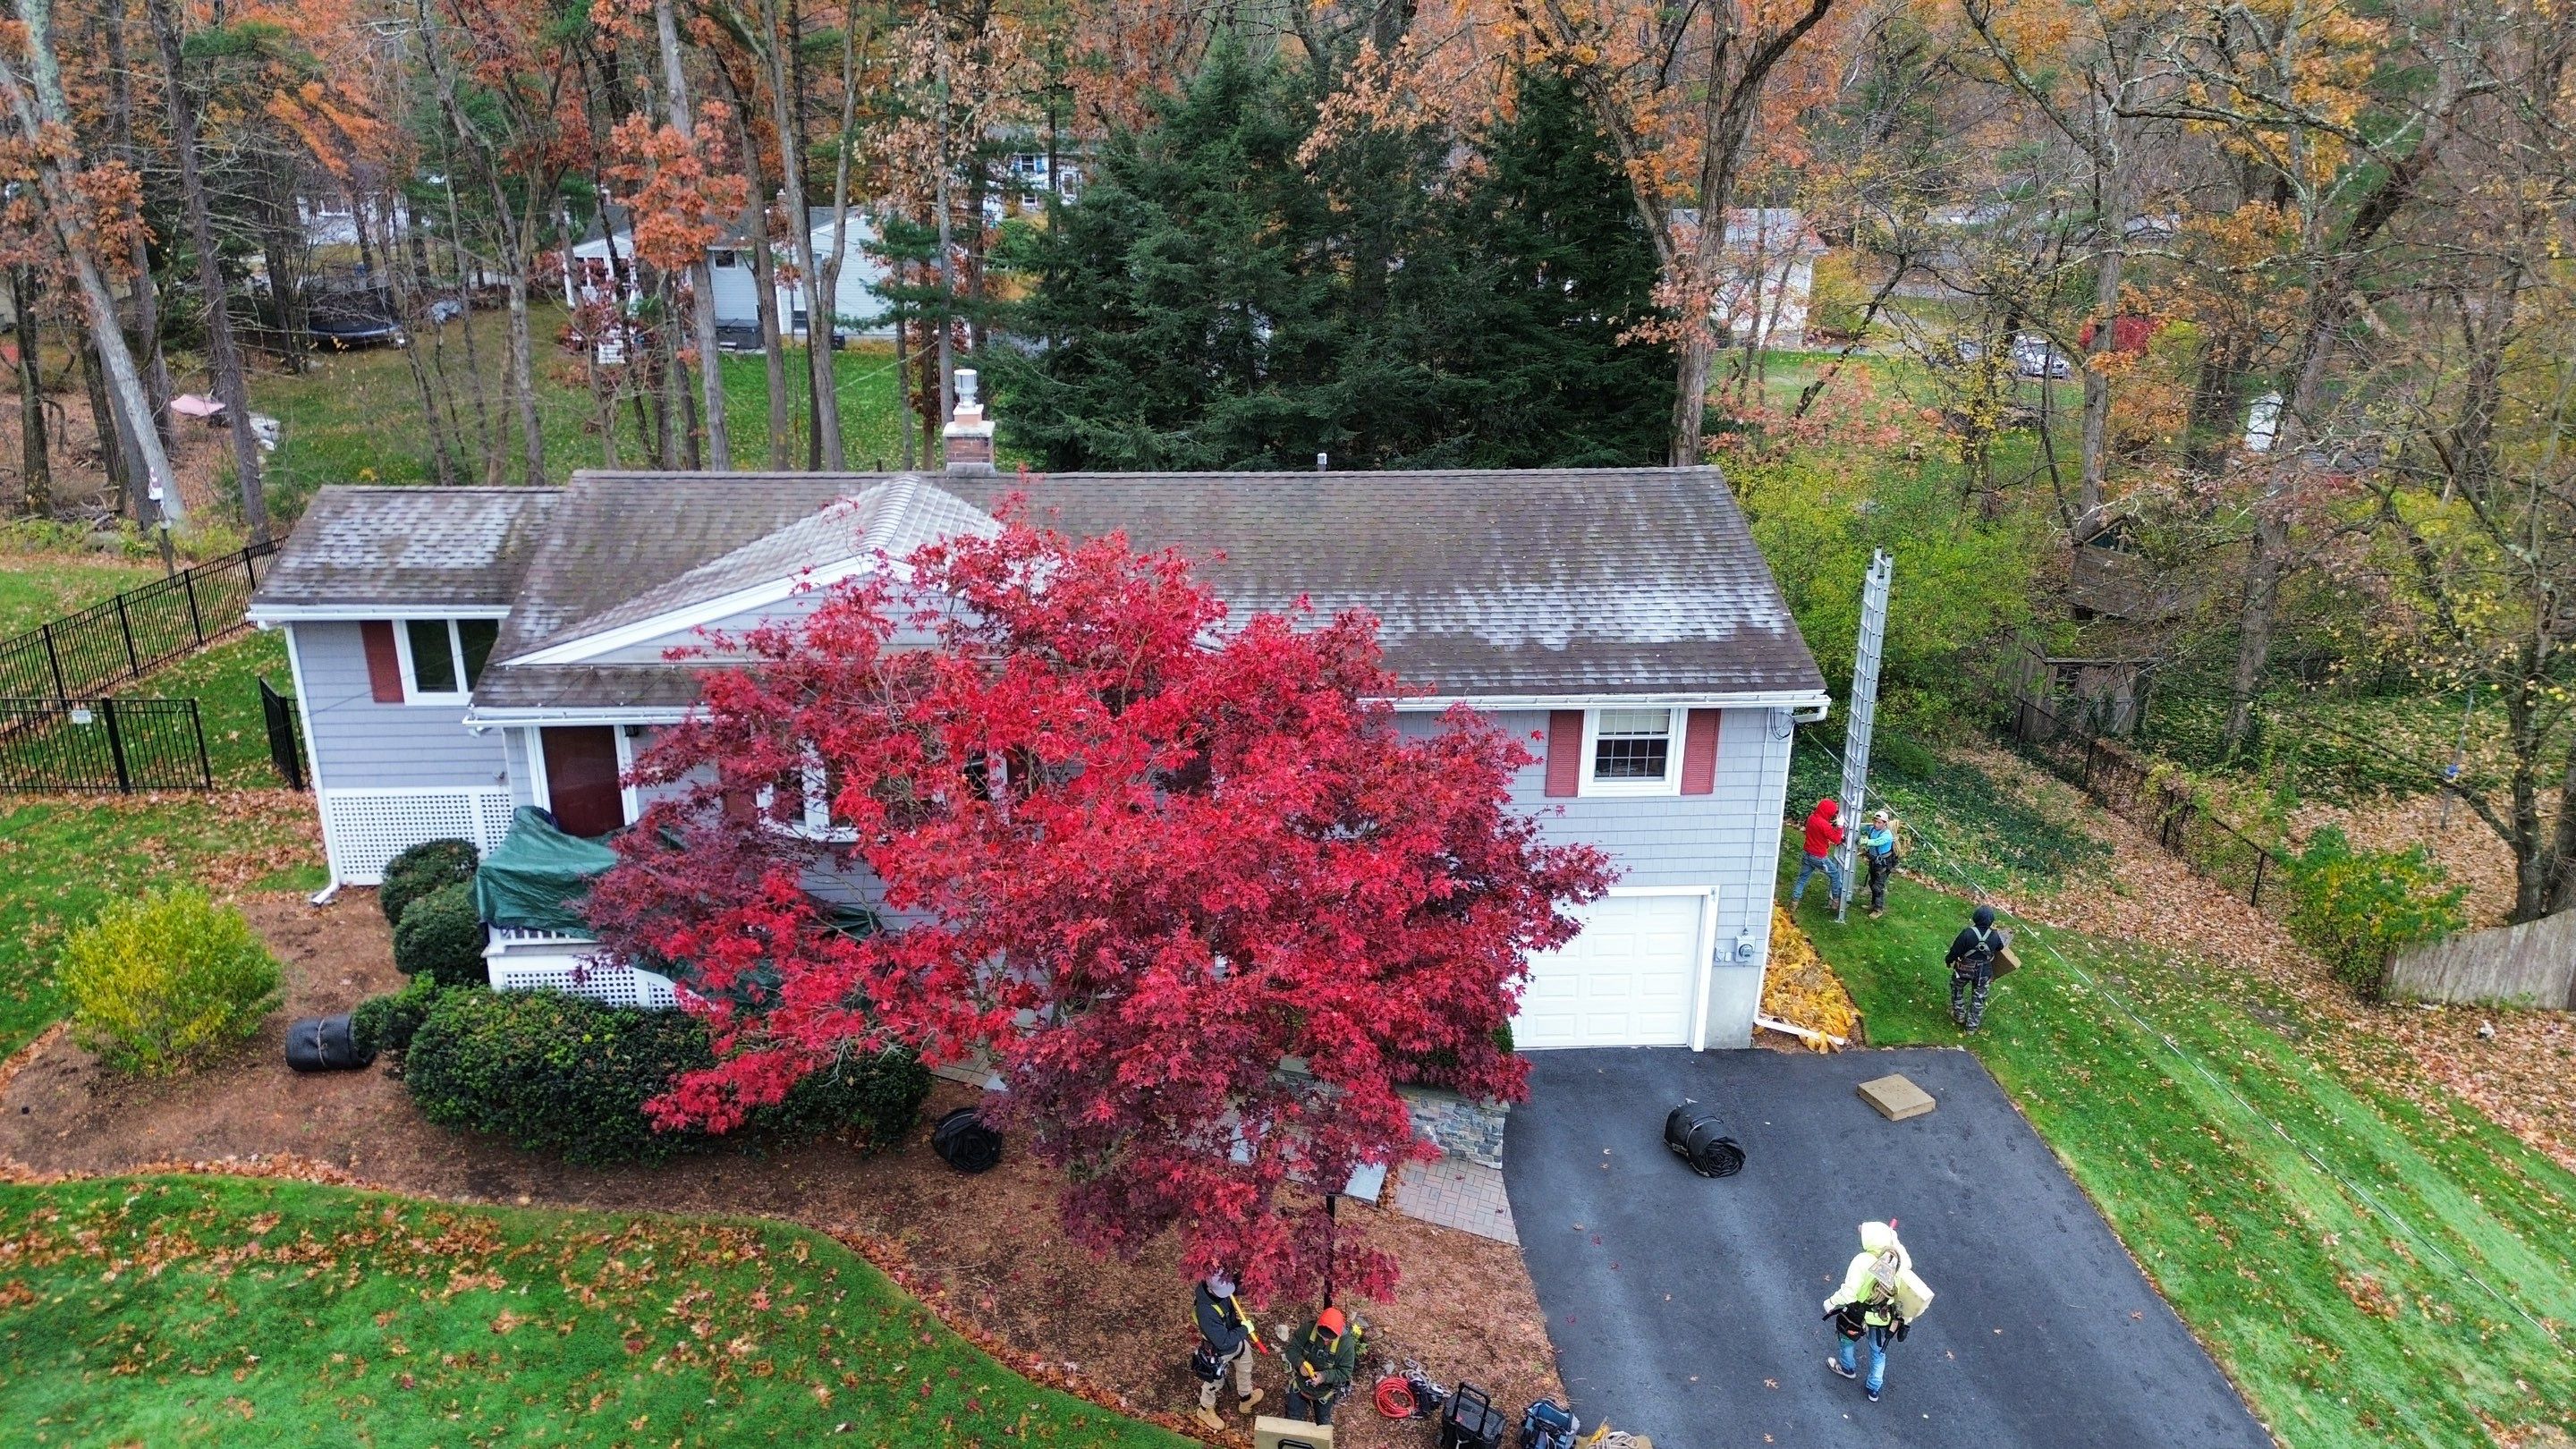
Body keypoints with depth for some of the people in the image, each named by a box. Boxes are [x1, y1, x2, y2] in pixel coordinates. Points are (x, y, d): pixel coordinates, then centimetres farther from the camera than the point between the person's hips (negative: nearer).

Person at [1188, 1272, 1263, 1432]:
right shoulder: (1205, 1311, -44)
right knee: (1214, 1381, 21)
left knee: (1246, 1366, 31)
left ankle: (1246, 1398, 59)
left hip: (1237, 1340, 7)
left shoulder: (1222, 1287, -23)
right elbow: (1223, 1342, -37)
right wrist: (1244, 1329, -26)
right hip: (1220, 1351, -7)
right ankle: (1205, 1410, 52)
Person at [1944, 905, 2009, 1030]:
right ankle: (1971, 1025, 29)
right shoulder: (1995, 936, -18)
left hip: (1964, 969, -2)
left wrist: (1948, 959, 4)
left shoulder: (1967, 933, -27)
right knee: (1978, 999, 19)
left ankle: (1959, 1015, 38)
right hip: (1984, 972, 2)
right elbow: (2001, 946, 6)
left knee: (1957, 989, 28)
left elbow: (1955, 950, -17)